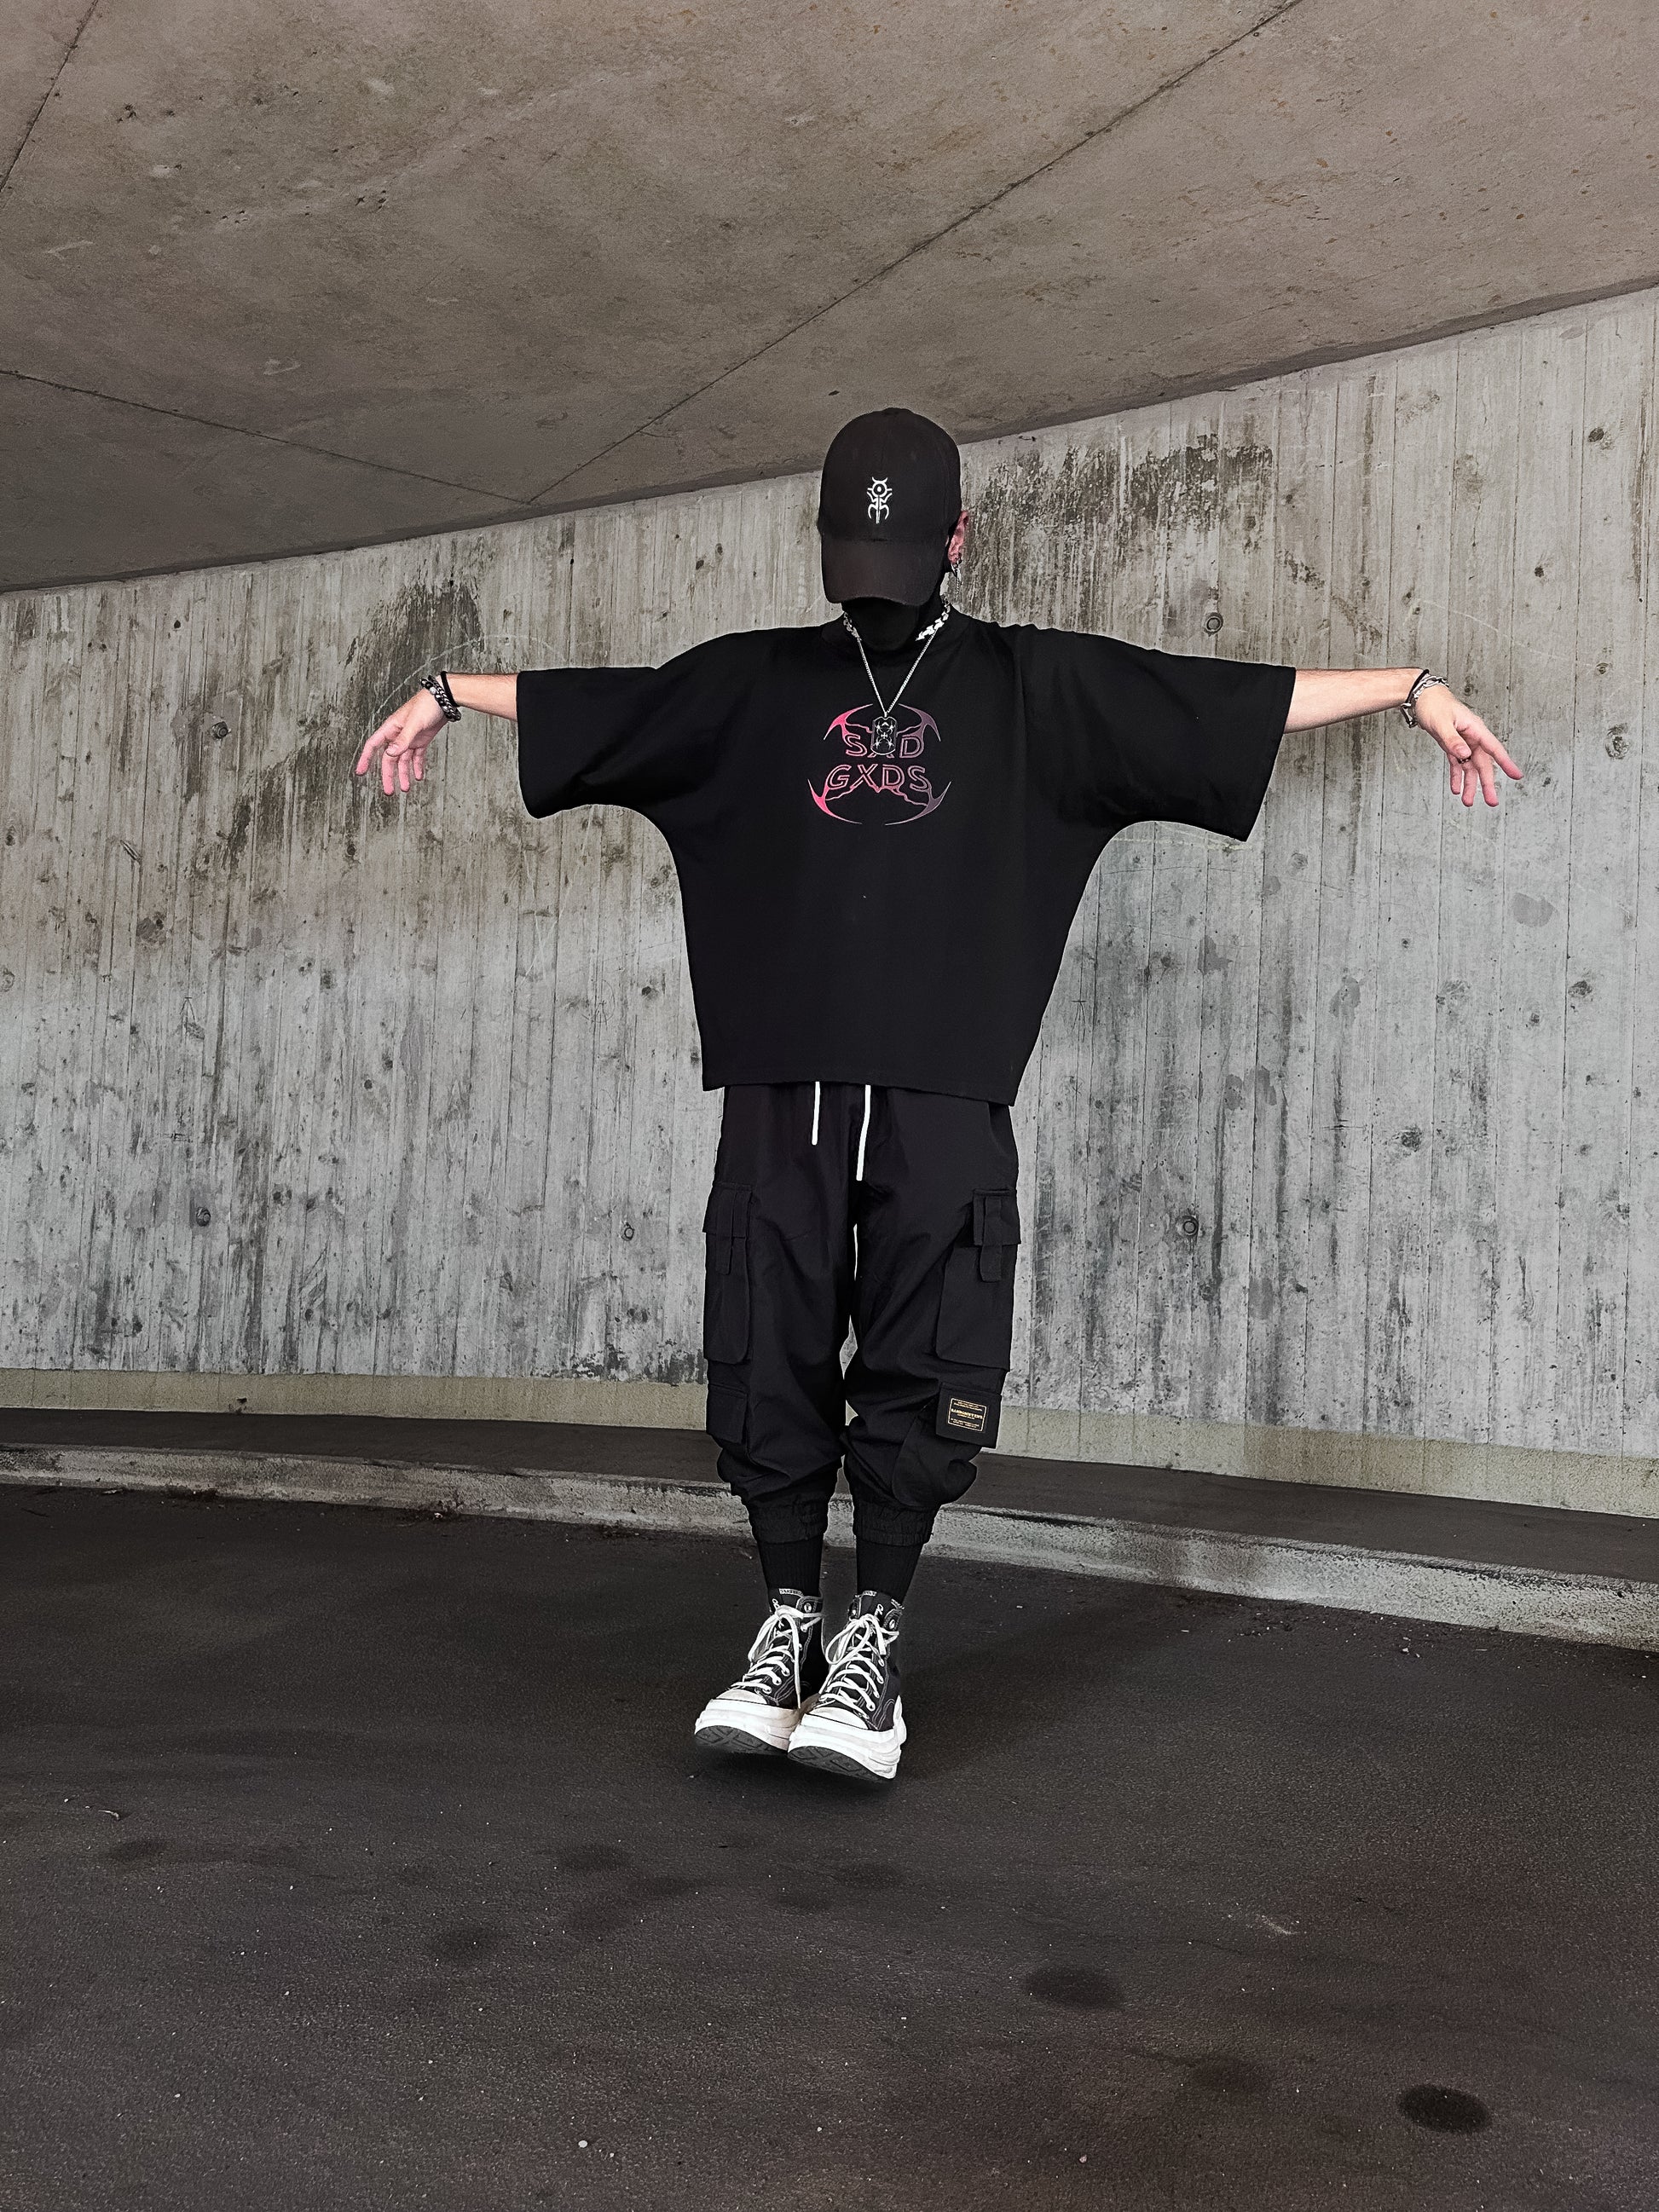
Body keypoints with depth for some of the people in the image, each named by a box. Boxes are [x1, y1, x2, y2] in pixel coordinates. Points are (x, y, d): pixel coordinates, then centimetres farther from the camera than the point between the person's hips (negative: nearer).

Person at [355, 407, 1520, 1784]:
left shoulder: (1029, 683, 13)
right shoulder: (760, 681, 17)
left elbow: (1240, 700, 12)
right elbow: (585, 703, 22)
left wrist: (1414, 689, 10)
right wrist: (448, 693, 23)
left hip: (945, 1095, -1)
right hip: (782, 1082, 2)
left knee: (928, 1372, -4)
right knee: (770, 1366, 2)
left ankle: (875, 1639, 11)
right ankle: (789, 1620, 17)